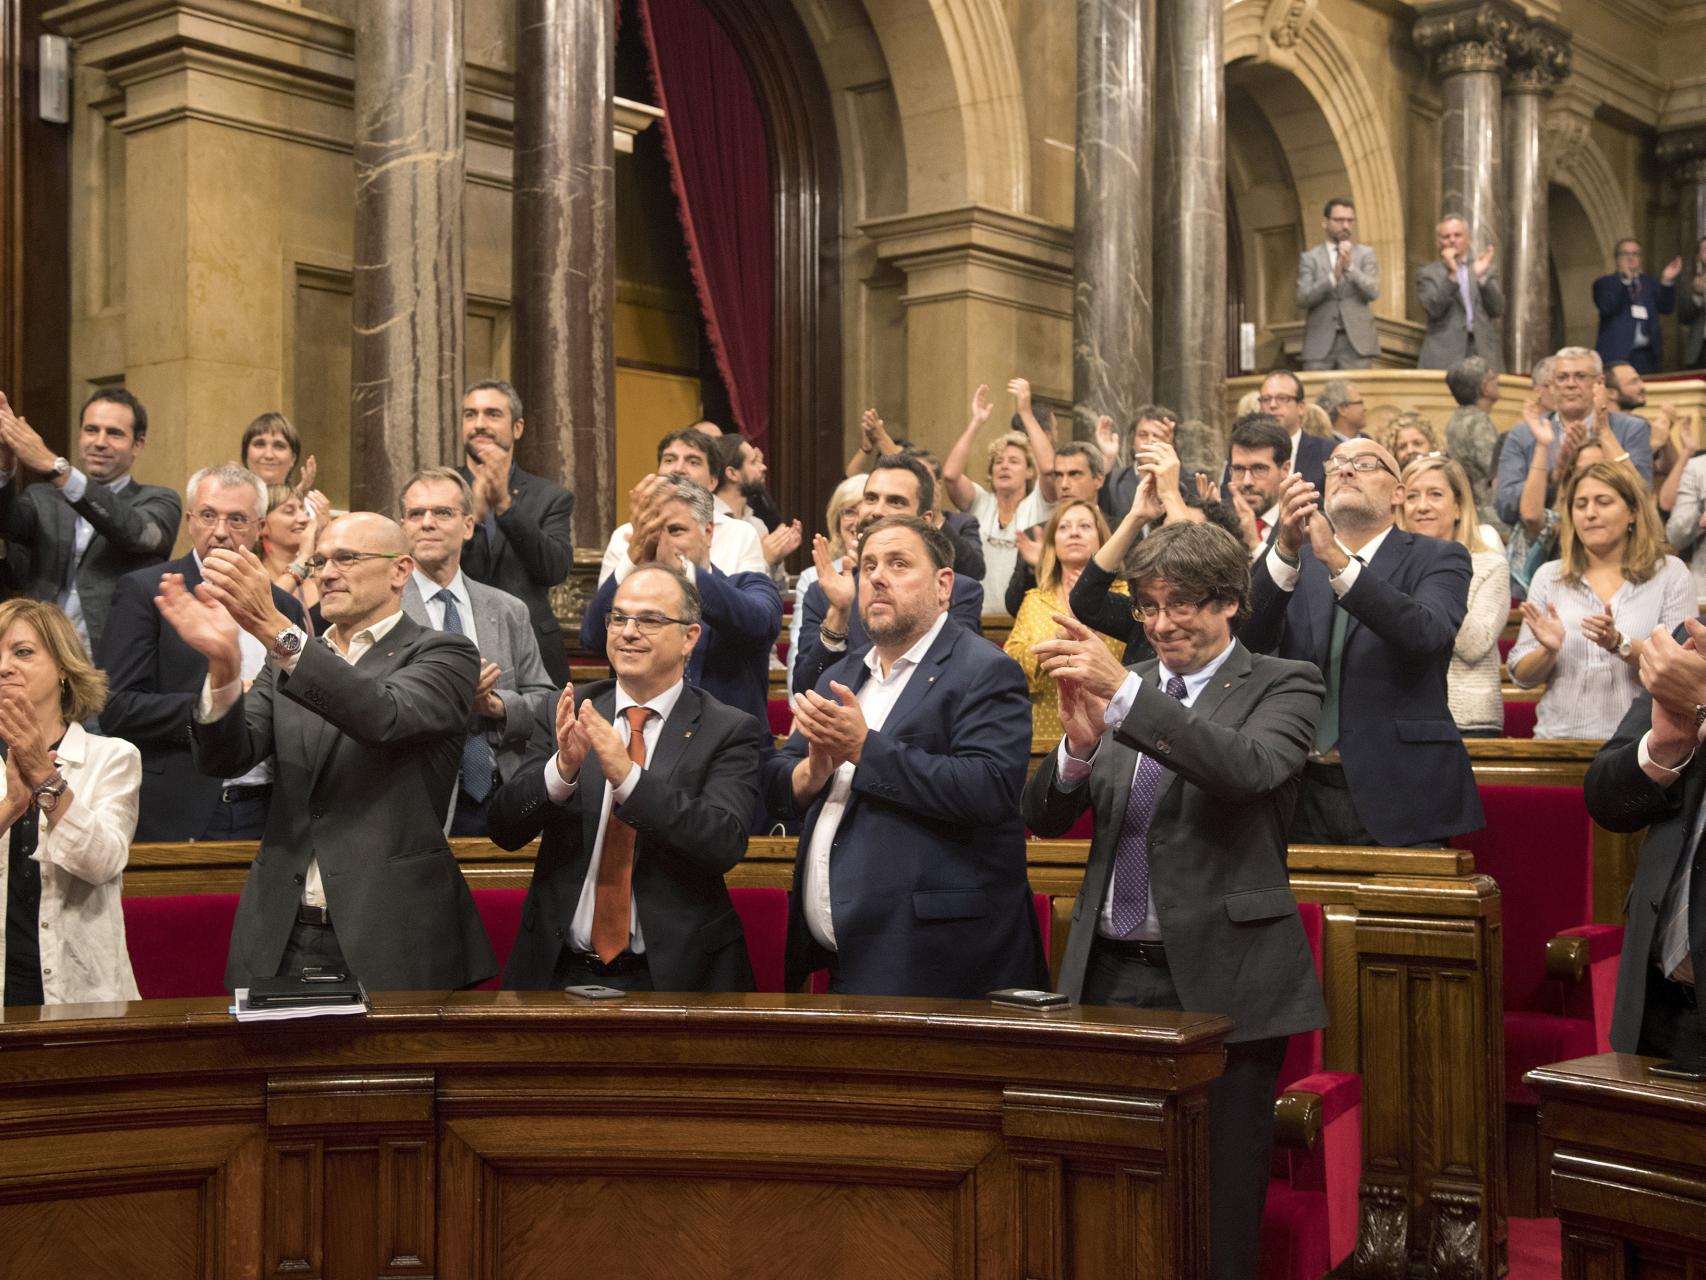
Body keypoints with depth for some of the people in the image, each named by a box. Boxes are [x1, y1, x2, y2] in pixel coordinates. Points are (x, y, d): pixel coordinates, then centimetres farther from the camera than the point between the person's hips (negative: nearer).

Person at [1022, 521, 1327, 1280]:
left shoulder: (1282, 687, 0)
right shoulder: (1124, 689, 12)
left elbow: (1250, 768, -22)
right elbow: (1045, 818, 7)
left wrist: (1125, 693, -28)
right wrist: (1080, 744, -14)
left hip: (1219, 983, -4)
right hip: (1112, 974, 4)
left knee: (1218, 1214, 2)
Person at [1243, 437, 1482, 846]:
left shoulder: (1437, 559, 3)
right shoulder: (1292, 561, 11)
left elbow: (1427, 634, -18)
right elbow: (1249, 636, -8)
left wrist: (1337, 559, -28)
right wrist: (1286, 548, -24)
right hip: (1304, 794, 2)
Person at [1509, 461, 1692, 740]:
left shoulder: (1670, 574, 7)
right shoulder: (1549, 576, 12)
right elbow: (1521, 676, 10)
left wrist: (1619, 644, -16)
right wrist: (1548, 651, -10)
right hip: (1560, 736, 1)